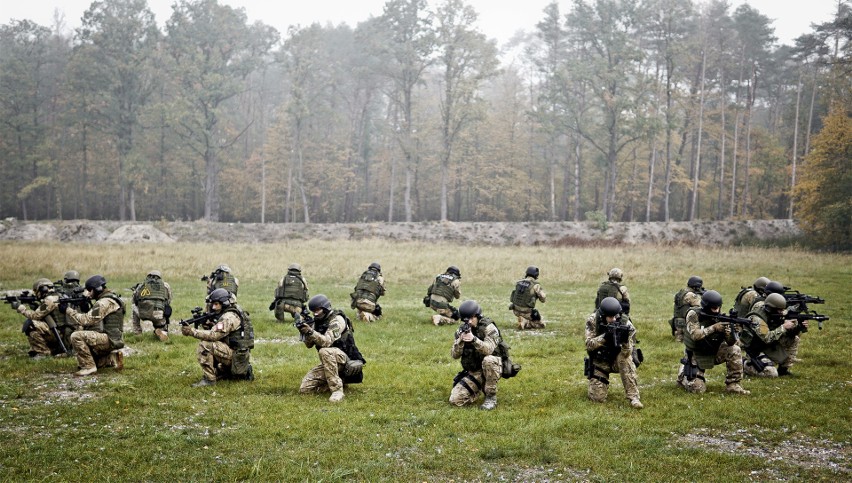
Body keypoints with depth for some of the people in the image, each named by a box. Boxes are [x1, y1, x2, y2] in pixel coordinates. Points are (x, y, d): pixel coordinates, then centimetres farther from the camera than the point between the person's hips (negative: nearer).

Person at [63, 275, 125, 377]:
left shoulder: (104, 302, -15)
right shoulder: (104, 300, 19)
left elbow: (87, 320, -19)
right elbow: (91, 320, 20)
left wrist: (68, 310, -11)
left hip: (109, 340, -11)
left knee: (76, 336, -22)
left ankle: (88, 367, -17)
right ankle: (113, 359, 13)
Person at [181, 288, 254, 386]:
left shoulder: (229, 317, -17)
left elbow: (214, 335, -25)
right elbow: (214, 331, 16)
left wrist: (192, 331, -23)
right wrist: (209, 323, -3)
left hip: (236, 355, -10)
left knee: (204, 346, -19)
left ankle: (209, 378, -13)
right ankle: (244, 372, 19)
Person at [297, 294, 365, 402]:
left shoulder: (337, 320, -14)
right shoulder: (318, 321, 10)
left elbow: (326, 342, -27)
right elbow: (309, 345, 4)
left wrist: (310, 332, -40)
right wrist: (305, 332, -16)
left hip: (345, 360, -8)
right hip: (329, 362, 8)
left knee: (324, 351, -39)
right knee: (304, 389, -6)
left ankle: (337, 390, -30)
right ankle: (340, 380, 8)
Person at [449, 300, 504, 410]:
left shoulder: (488, 327, -13)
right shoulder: (462, 330, 2)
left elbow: (488, 349, -29)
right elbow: (454, 355, -6)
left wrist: (474, 339, -45)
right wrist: (460, 340, -25)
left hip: (491, 368, -4)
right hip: (473, 372, 4)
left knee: (488, 360, -39)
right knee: (455, 400, -13)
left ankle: (491, 397, -20)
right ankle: (479, 389, 17)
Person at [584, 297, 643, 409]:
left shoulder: (625, 323, -18)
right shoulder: (593, 320, -17)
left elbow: (627, 354, -23)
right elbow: (588, 345, -22)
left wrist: (625, 340, -44)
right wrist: (604, 337, -38)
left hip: (617, 359, 0)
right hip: (600, 362, 0)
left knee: (626, 359, -35)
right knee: (598, 397, -13)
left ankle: (633, 397, -27)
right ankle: (597, 384, 24)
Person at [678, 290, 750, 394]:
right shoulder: (694, 314, -18)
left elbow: (731, 343, -12)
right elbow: (695, 335, -31)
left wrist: (730, 330, -33)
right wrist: (714, 328, -34)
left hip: (713, 353, 4)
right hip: (696, 356, -4)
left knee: (735, 351, -21)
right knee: (698, 389, -14)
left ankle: (733, 385, -9)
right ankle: (683, 373, 19)